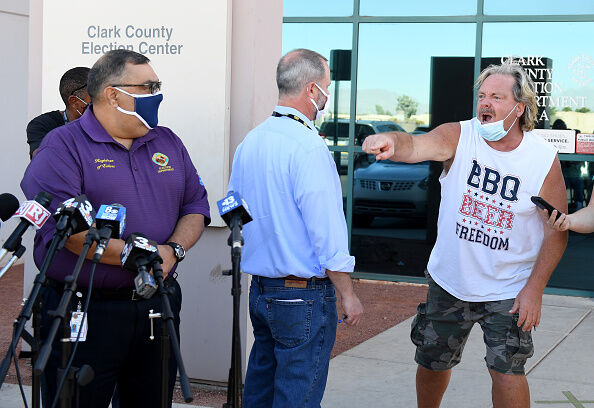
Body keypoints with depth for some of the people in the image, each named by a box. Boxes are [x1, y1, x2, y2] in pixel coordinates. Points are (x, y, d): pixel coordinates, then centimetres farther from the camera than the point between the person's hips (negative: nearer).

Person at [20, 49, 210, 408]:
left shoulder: (168, 143, 14)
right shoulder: (63, 146, -7)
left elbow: (195, 207, 12)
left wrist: (173, 250, -8)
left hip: (159, 307, 6)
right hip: (84, 312, -6)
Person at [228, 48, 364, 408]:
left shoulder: (249, 143, 8)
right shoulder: (310, 148, -18)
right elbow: (328, 233, -18)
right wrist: (348, 295, -11)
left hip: (260, 292, 8)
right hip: (304, 296, -8)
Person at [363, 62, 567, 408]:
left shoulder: (544, 158, -12)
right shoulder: (458, 136, -11)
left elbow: (557, 230, -5)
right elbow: (415, 146, -31)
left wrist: (535, 288, -11)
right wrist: (391, 142, -56)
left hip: (508, 289, -2)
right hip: (450, 280, 2)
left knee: (507, 373, -6)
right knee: (432, 363, 16)